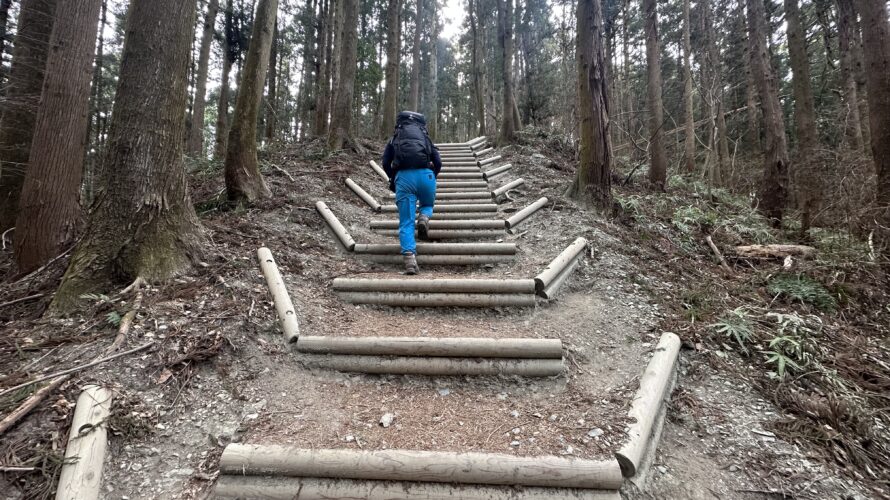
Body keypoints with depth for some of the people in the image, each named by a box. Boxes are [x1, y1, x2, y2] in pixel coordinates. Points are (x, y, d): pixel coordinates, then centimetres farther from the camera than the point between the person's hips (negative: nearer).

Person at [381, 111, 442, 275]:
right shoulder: (426, 138, 28)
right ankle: (424, 218, -2)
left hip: (403, 176, -1)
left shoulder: (394, 139, 27)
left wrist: (393, 179, 32)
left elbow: (385, 163, 15)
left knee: (406, 223, 2)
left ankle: (410, 257, -18)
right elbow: (438, 163, 17)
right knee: (428, 205, 32)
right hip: (425, 174, 1)